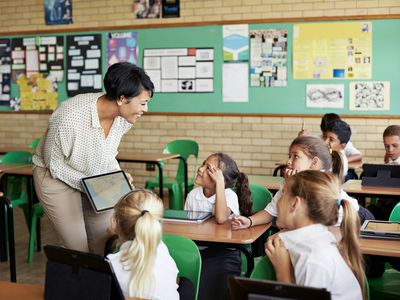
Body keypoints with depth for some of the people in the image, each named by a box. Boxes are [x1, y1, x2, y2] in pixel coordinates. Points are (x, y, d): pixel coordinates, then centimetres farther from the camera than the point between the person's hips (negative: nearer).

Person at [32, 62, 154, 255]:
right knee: (78, 250, -6)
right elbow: (54, 164, -19)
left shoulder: (124, 116, -16)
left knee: (106, 244, 5)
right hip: (57, 177, -5)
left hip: (95, 176, 6)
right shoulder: (70, 118, -35)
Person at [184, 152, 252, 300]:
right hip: (195, 250, 3)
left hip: (223, 253, -3)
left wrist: (219, 183, -24)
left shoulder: (229, 195, -8)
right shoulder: (193, 195, 6)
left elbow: (221, 218, -29)